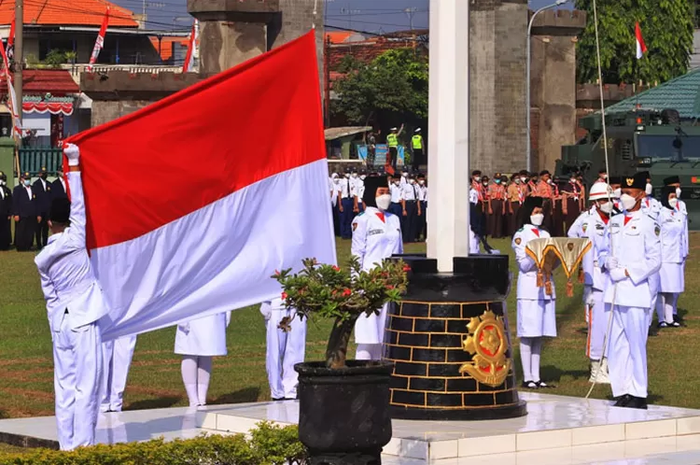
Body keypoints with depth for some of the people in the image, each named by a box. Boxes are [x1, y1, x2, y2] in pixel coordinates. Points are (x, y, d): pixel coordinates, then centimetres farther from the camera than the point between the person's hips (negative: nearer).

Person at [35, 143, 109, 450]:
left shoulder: (42, 259, 6)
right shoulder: (74, 239, -7)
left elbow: (50, 295, 11)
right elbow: (78, 204, 2)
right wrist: (73, 163, 10)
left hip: (59, 322, 5)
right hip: (84, 321, -5)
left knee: (64, 385, 7)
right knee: (86, 386, -5)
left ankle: (67, 446, 8)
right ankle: (83, 445, -8)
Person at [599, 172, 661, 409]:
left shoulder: (649, 224, -4)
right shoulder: (613, 223, 15)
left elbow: (654, 261, -8)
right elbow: (603, 251, 22)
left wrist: (627, 272, -14)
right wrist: (608, 262, 0)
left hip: (637, 291, -6)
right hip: (614, 292, 6)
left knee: (636, 345, -4)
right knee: (616, 345, 6)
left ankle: (638, 396, 2)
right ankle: (622, 393, 12)